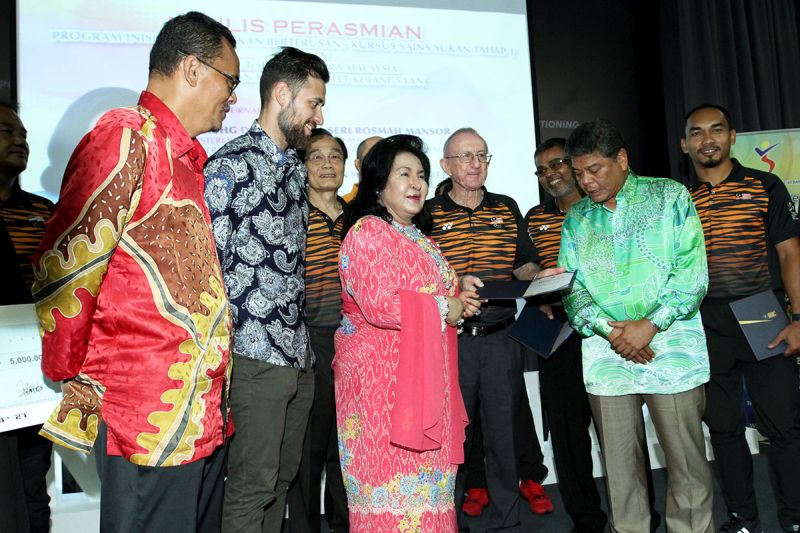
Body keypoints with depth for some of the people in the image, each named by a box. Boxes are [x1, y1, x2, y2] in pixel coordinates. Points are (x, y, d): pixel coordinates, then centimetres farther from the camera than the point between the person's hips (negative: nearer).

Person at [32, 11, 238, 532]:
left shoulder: (185, 159, 16)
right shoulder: (126, 138, -12)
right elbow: (64, 269, -17)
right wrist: (73, 379, -6)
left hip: (204, 412, 9)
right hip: (148, 416, -8)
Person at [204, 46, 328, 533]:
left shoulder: (296, 167, 15)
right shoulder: (231, 165, -11)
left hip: (299, 352, 8)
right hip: (256, 354, -8)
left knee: (283, 477, 17)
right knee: (253, 485, 2)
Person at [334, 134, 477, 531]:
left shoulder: (419, 239, 19)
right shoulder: (367, 231, -9)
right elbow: (378, 305, -21)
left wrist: (457, 300, 11)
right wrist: (445, 309, -11)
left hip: (424, 372, 9)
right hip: (382, 374, -8)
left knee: (425, 476, 11)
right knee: (393, 483, -3)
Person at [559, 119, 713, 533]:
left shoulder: (670, 196, 2)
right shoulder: (576, 218, 11)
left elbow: (692, 273, -5)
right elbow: (570, 286, 5)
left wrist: (650, 325, -15)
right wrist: (608, 329, -11)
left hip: (671, 349, -2)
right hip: (606, 356, 3)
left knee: (687, 462, 4)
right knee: (620, 464, 9)